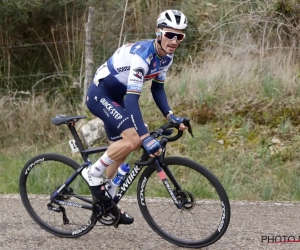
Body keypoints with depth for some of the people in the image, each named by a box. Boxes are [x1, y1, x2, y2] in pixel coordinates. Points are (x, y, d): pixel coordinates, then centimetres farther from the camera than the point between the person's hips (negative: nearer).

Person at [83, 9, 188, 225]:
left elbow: (157, 88, 9)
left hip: (115, 97, 9)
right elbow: (132, 99, -37)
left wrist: (170, 116, -8)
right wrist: (146, 138, -43)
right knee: (133, 139, -25)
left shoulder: (166, 56, -4)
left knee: (121, 150, 13)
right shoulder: (142, 55, -31)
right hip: (99, 95, -9)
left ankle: (107, 203, 27)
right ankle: (93, 173, -7)